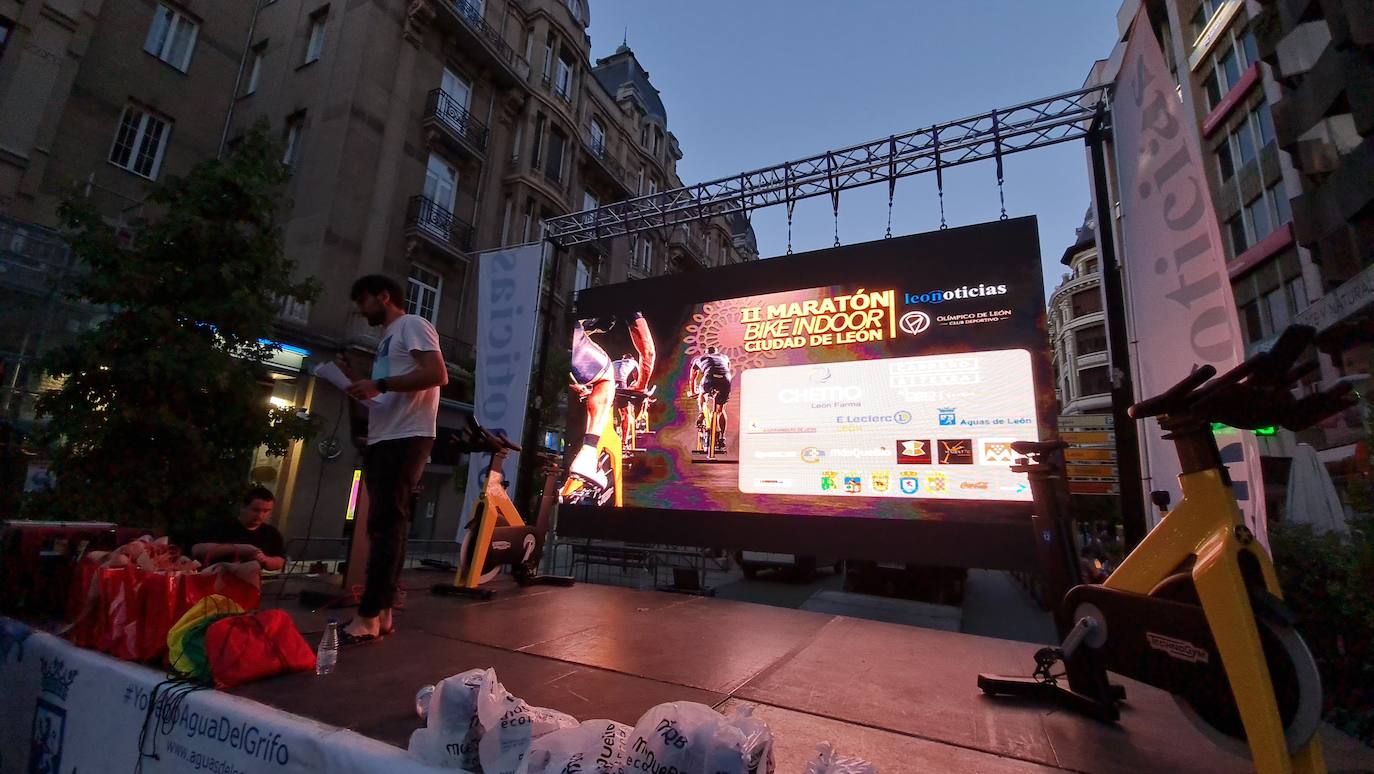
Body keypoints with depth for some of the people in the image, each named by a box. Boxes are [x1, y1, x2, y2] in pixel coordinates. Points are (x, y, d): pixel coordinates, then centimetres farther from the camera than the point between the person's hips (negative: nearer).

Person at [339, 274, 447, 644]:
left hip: (405, 440, -10)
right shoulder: (388, 338, 27)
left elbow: (437, 375, -17)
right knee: (384, 527, 8)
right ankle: (381, 613, 13)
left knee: (386, 527, -9)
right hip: (382, 441, 10)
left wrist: (379, 384, -16)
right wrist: (355, 381, 14)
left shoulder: (412, 325, -1)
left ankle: (367, 617, -5)